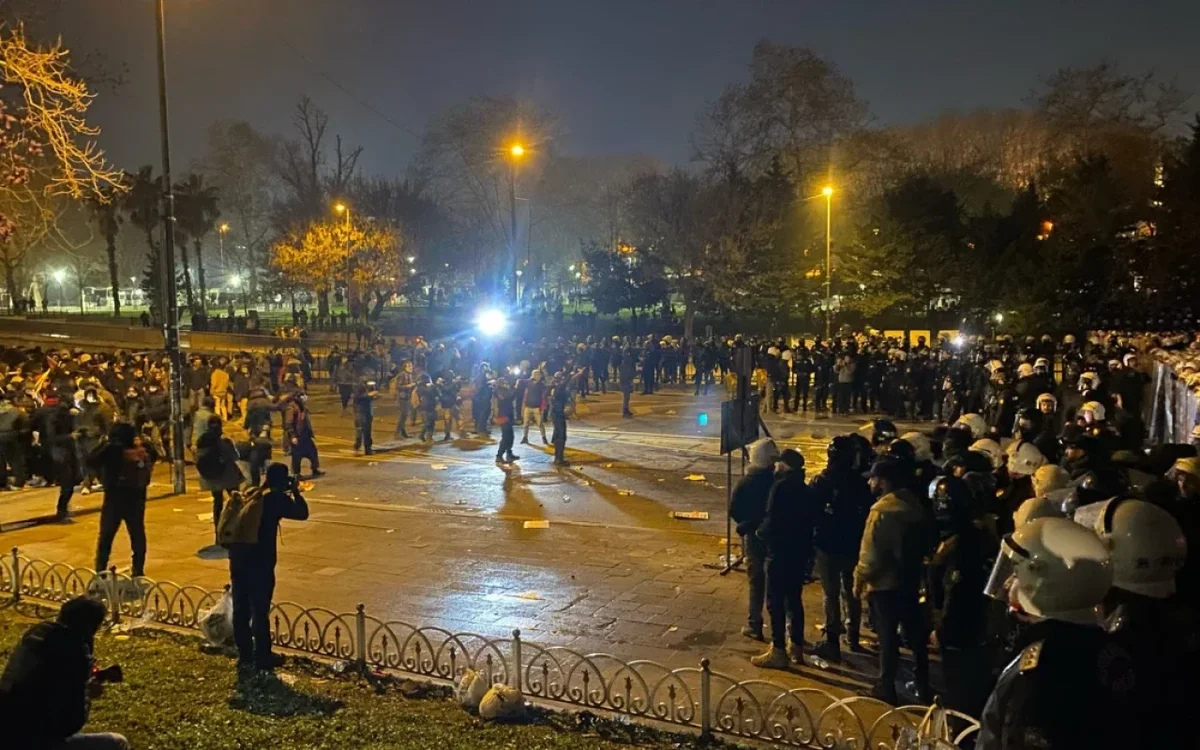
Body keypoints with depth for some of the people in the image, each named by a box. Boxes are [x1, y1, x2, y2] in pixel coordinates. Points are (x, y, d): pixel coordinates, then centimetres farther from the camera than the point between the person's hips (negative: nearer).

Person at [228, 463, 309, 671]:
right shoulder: (276, 498, -8)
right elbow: (302, 513, -2)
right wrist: (295, 491, 8)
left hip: (238, 558, 7)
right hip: (260, 561, -7)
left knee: (241, 609, 13)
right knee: (260, 611, 3)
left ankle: (244, 655, 23)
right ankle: (262, 657, 12)